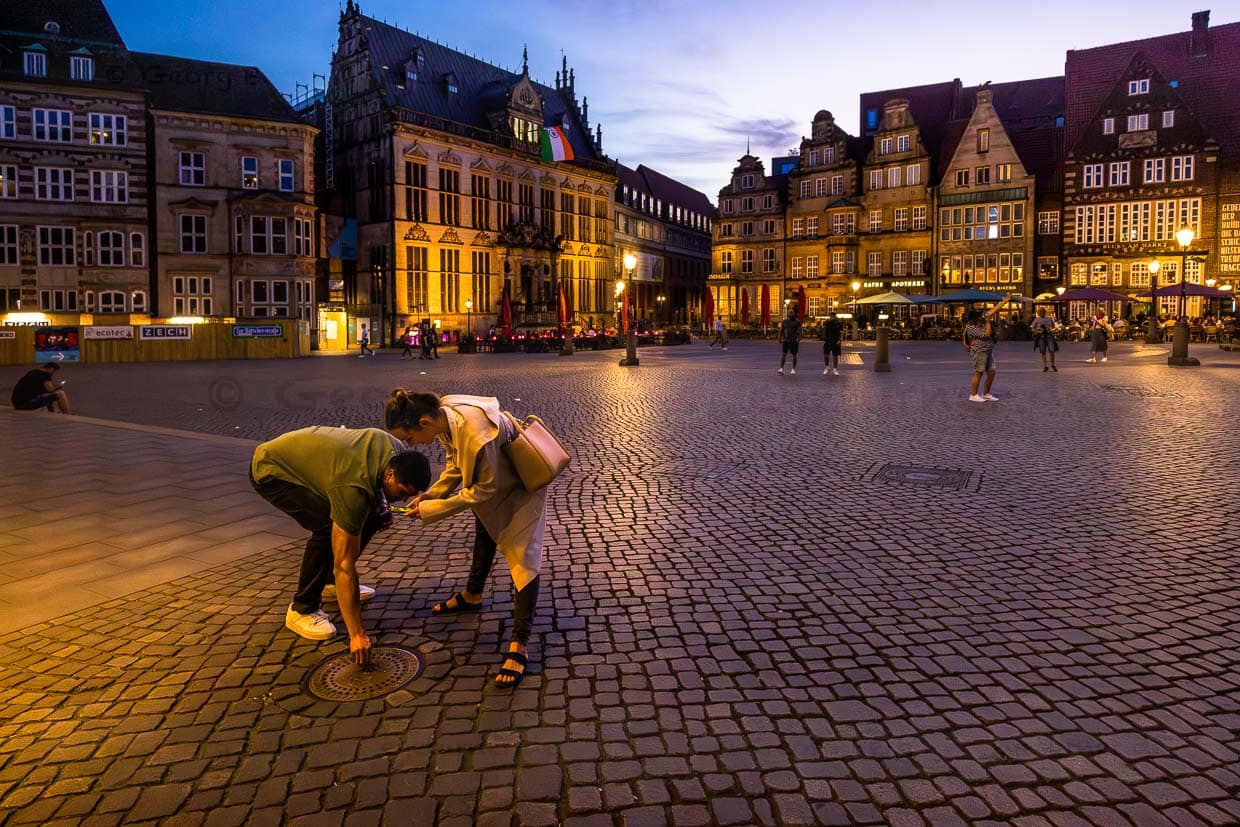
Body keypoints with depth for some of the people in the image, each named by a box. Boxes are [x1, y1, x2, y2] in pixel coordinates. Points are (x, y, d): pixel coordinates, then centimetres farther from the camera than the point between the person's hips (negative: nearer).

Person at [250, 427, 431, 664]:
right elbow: (345, 564, -36)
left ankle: (331, 581, 18)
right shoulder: (354, 488, -38)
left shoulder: (397, 452, -17)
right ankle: (302, 609, -9)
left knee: (371, 517, 0)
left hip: (305, 456, 8)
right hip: (269, 471, -8)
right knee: (328, 527, -27)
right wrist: (357, 634, -34)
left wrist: (380, 503, -6)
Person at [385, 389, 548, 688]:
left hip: (520, 484, -9)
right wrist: (431, 494, -12)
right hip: (491, 478, 9)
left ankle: (519, 645, -6)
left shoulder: (476, 434, -43)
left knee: (522, 558, -11)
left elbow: (484, 489, -29)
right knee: (485, 534, 27)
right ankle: (472, 596, 51)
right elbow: (455, 463, -1)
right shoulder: (442, 413, -19)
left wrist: (434, 509, -22)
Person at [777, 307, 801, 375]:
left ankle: (793, 369, 17)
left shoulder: (797, 321, -1)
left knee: (794, 355, 6)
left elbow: (799, 331, -8)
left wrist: (799, 339, -20)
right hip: (785, 340, 2)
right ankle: (781, 369, -12)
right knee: (783, 354, -8)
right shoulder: (784, 321, 9)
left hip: (794, 341, -2)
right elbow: (781, 330, 10)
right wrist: (780, 338, -3)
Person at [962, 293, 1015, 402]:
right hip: (980, 351, -9)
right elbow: (987, 334, -22)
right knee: (978, 373, -4)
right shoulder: (972, 328, -17)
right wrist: (988, 321, -13)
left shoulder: (980, 320, 7)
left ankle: (986, 394, 17)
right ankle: (973, 395, 3)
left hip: (988, 351, 9)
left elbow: (992, 311, 10)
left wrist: (1004, 302, 9)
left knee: (991, 372, 8)